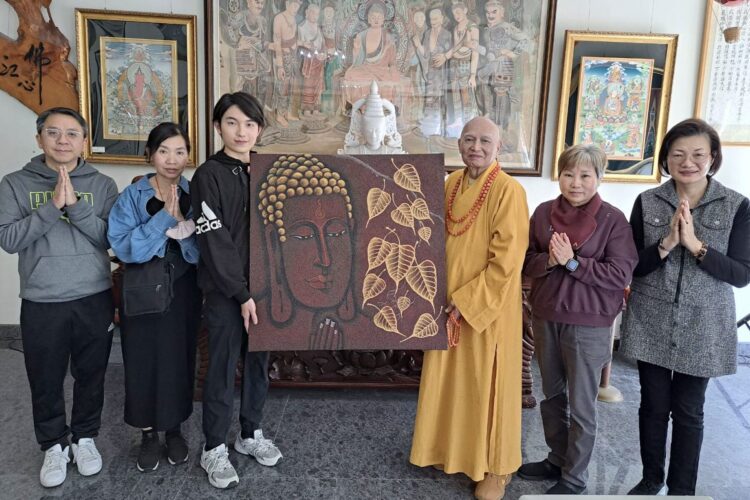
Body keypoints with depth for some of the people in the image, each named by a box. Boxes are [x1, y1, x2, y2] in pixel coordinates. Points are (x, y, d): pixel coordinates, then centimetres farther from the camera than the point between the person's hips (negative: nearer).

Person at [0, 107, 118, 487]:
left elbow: (110, 237, -8)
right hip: (41, 303, 0)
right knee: (46, 381, 12)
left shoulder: (102, 185, 1)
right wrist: (53, 206, -18)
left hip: (94, 299, 1)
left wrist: (75, 205, -19)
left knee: (91, 376, 14)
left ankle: (85, 438, 35)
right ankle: (54, 446, 33)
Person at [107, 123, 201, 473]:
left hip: (182, 292, 1)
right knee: (143, 360, 6)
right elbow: (123, 247, -18)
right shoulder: (132, 197, -5)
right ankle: (148, 435, 26)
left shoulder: (195, 196, 0)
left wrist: (183, 225, -23)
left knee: (179, 359, 8)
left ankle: (174, 430, 29)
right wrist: (163, 218, -23)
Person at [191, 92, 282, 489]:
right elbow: (214, 243, -14)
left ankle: (251, 434, 33)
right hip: (225, 292, -5)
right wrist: (241, 294, -16)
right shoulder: (209, 175, -9)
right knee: (222, 368, 5)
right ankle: (214, 449, 21)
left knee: (258, 362, 15)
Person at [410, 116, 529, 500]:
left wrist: (467, 300, -19)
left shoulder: (508, 190, -16)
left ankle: (495, 467, 25)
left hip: (487, 306, -7)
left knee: (488, 385, 6)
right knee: (449, 380, 17)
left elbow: (507, 260, -20)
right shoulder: (451, 184, 5)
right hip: (448, 303, 7)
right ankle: (452, 449, 37)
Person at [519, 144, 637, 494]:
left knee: (581, 405, 8)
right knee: (551, 395, 19)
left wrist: (573, 261, -22)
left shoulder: (613, 220, -10)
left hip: (589, 324, -4)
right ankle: (556, 459, 39)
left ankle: (574, 478, 25)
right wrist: (549, 260, -17)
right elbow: (526, 262, 3)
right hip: (546, 317, 5)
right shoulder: (544, 212, 1)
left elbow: (621, 274, -14)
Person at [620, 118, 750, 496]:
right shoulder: (647, 202, -3)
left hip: (702, 328, -1)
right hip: (651, 324, 1)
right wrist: (666, 244, -21)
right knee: (653, 405, 13)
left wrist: (696, 245, -22)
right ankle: (651, 478, 34)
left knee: (688, 411, 12)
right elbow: (630, 266, -5)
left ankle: (682, 489, 30)